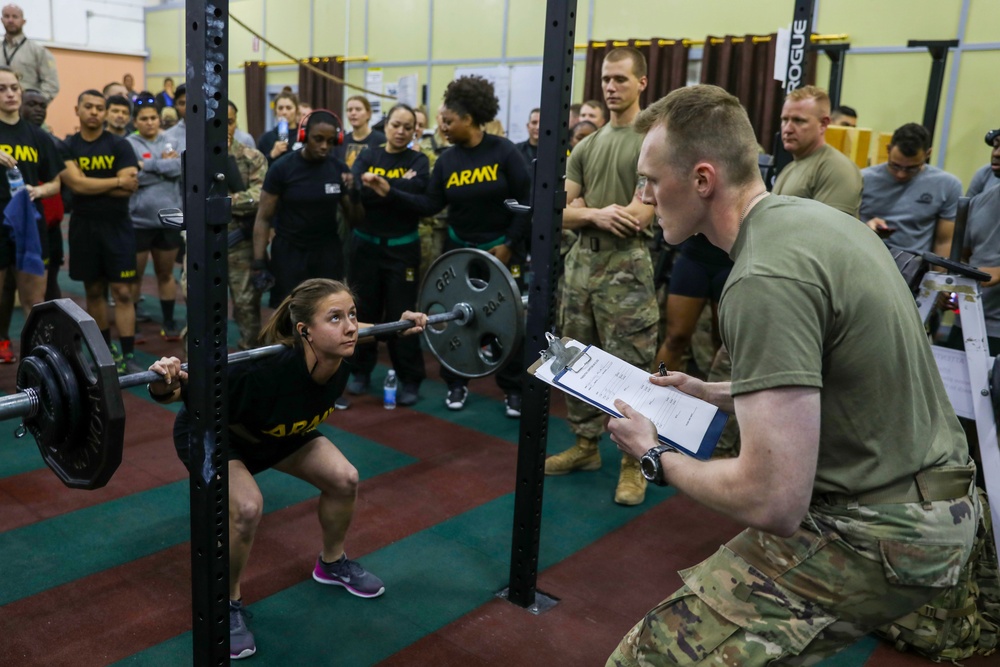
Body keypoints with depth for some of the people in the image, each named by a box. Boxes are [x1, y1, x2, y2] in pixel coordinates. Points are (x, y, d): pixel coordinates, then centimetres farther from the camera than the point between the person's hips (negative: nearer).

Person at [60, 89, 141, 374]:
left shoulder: (120, 145, -1)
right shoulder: (67, 147, 2)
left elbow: (129, 187, -13)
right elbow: (75, 183, -13)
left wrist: (89, 184, -11)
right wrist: (116, 181, -12)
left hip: (117, 226, -2)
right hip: (83, 226, 2)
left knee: (122, 291, -5)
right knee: (94, 290, 10)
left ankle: (127, 357, -4)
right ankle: (107, 349, 23)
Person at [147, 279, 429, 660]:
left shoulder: (342, 354, -26)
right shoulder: (265, 371, -44)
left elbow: (349, 332, -1)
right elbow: (186, 391, -35)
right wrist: (165, 385, -55)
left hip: (277, 431, 6)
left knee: (344, 479, -4)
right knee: (247, 508, -29)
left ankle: (332, 563, 24)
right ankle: (227, 603, -1)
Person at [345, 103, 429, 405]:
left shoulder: (418, 160, 2)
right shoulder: (367, 156, 5)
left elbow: (416, 191, -19)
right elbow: (360, 191, -13)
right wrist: (399, 184, -17)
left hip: (402, 247, -2)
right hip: (365, 245, 2)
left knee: (402, 313, 0)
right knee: (364, 310, 9)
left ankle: (410, 380, 11)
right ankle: (362, 372, 24)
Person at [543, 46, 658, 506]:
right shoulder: (586, 146, 14)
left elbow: (641, 214, -16)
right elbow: (563, 212, 7)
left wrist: (585, 211, -6)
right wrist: (597, 215, -14)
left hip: (626, 265, -7)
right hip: (580, 261, 7)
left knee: (630, 368, -3)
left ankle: (634, 461, 9)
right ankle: (586, 445, 26)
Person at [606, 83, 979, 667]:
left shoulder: (765, 280, -25)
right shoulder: (809, 215, 5)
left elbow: (773, 501, -27)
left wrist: (655, 456, -11)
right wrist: (711, 393, 18)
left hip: (878, 532, -10)